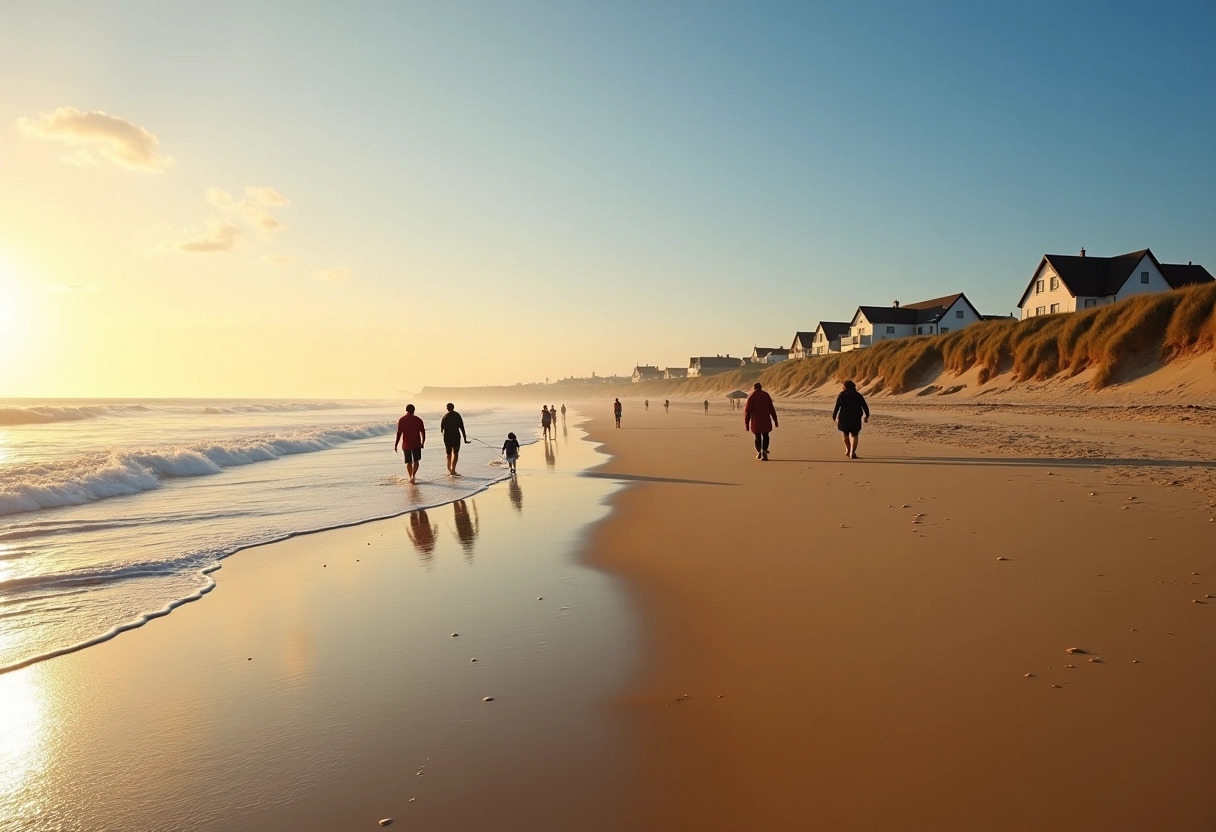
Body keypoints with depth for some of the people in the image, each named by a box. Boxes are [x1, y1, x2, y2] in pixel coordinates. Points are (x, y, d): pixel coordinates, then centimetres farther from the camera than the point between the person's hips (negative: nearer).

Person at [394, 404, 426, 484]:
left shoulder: (401, 420, -3)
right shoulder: (418, 420, -2)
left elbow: (399, 433, -5)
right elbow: (423, 432, 1)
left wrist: (395, 445, 1)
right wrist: (422, 442, 15)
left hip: (406, 444, 0)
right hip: (416, 444, 0)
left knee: (408, 462, 13)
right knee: (416, 461, 11)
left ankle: (411, 478, 18)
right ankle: (413, 476, -9)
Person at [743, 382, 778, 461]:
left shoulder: (751, 397, -6)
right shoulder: (766, 395, 3)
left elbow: (747, 411, -8)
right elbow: (772, 409, 4)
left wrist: (746, 423, -1)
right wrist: (775, 420, 10)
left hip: (755, 421, -1)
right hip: (765, 421, 1)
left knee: (758, 437, 16)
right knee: (765, 436, 13)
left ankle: (759, 452, 20)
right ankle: (764, 451, -8)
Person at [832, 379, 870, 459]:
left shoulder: (841, 395, -1)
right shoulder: (858, 395, 5)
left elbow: (836, 407, -5)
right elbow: (865, 407, 6)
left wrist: (834, 417, 6)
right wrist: (866, 416, 20)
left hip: (844, 418, -1)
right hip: (856, 419, 1)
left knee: (846, 434, 21)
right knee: (854, 435, 8)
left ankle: (848, 450, 28)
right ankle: (852, 453, -5)